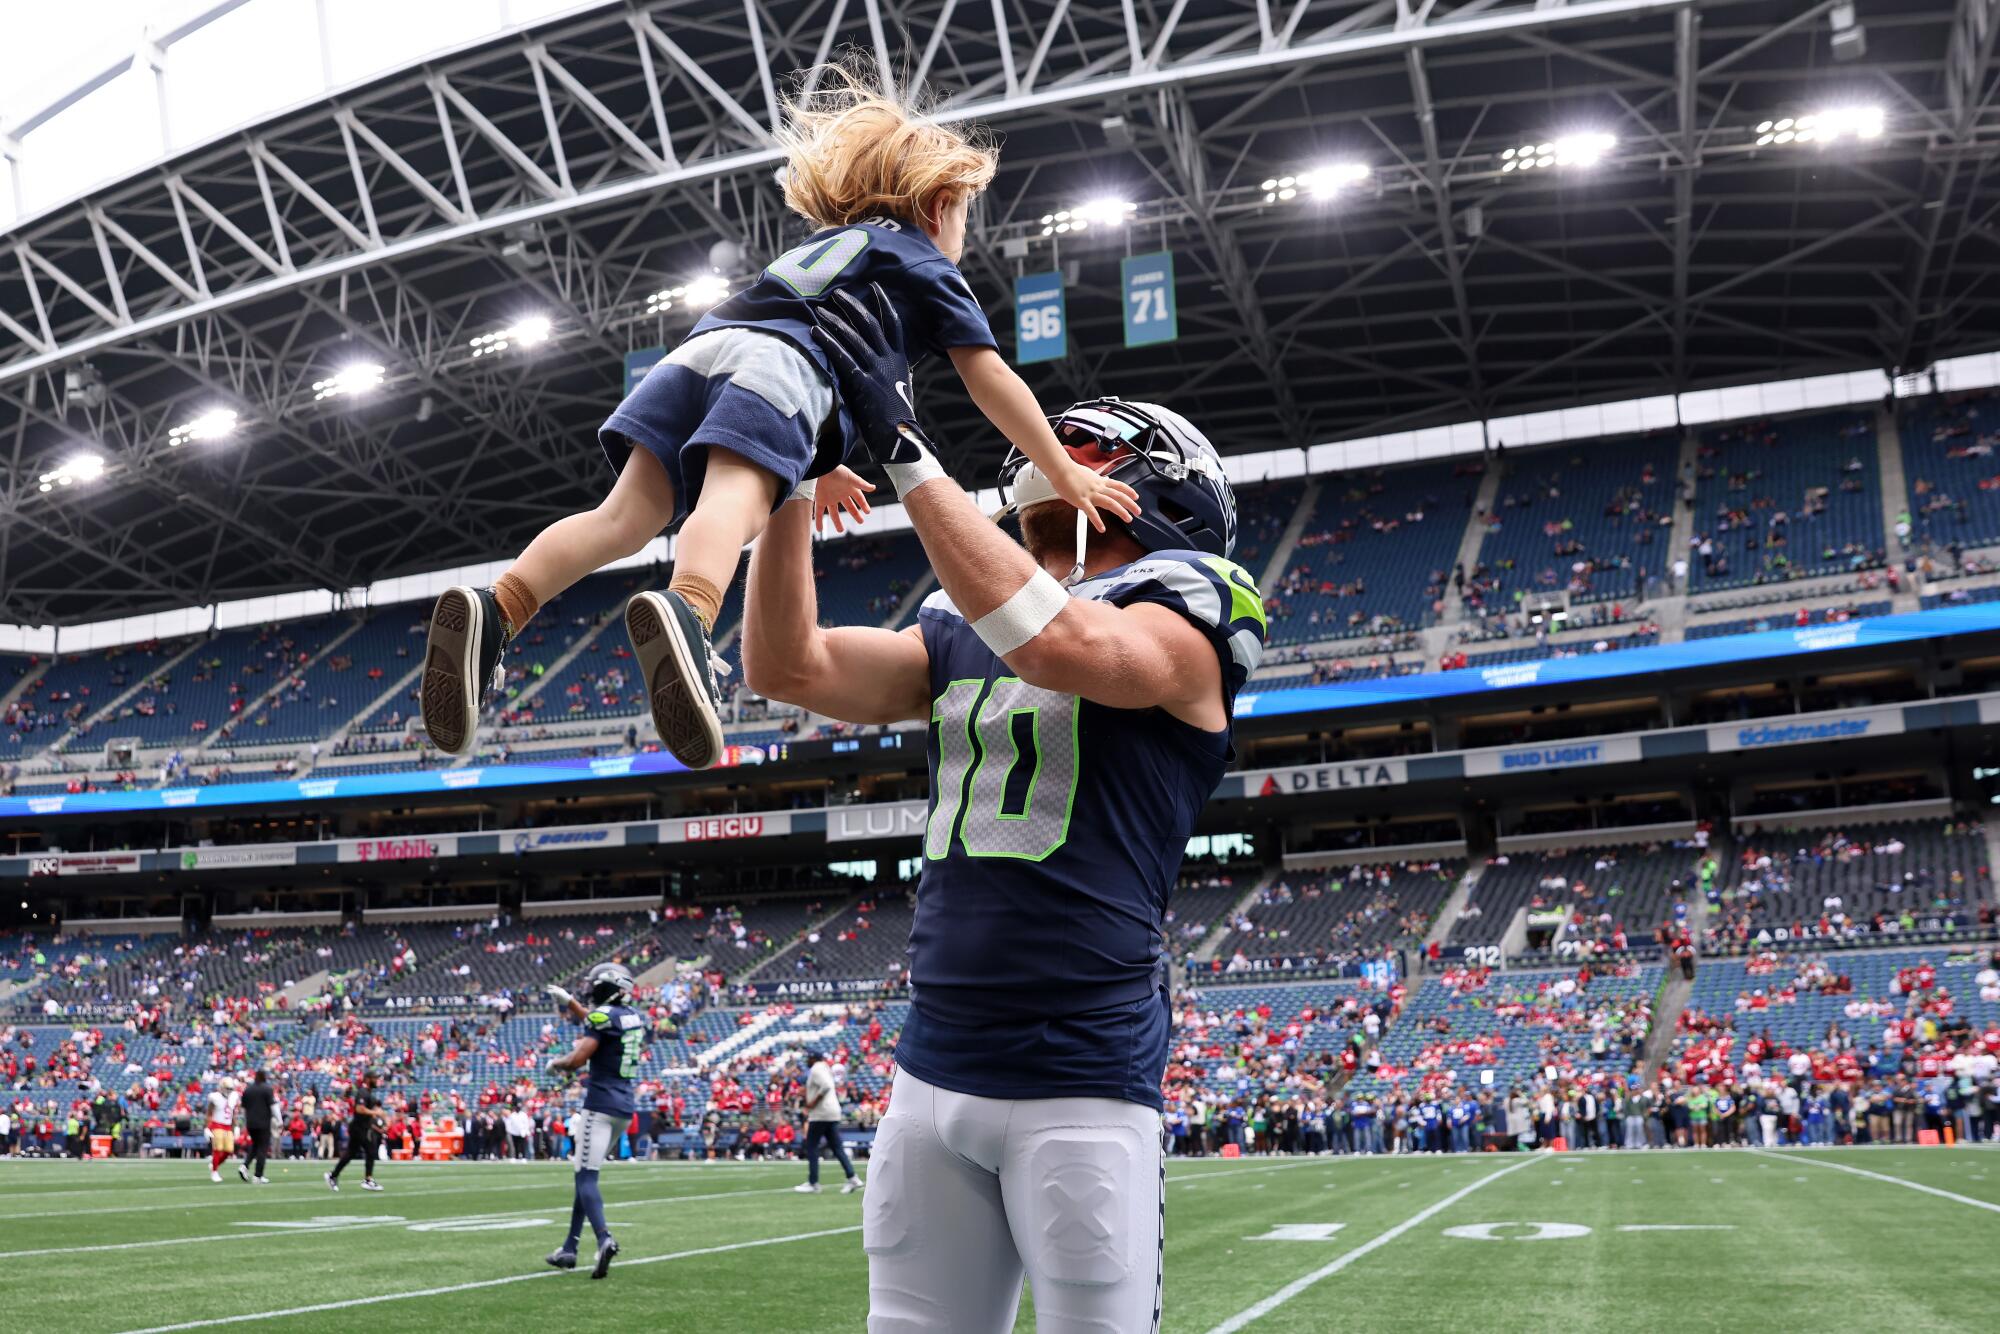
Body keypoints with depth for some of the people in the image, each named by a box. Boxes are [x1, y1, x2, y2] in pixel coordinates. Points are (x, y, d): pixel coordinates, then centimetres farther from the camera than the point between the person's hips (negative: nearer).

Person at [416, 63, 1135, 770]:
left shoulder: (823, 244, 43)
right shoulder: (926, 262, 24)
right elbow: (992, 381, 16)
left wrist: (816, 466, 56)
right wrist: (1066, 475, 20)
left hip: (699, 348, 6)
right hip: (782, 369, -6)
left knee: (625, 517, -10)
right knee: (732, 506, -30)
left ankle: (492, 614, -32)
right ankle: (683, 616, -60)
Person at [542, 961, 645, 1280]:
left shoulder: (604, 1015, -12)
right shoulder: (634, 1016, 14)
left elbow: (577, 1060, -18)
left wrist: (556, 1064, 2)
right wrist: (568, 1001, 41)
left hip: (601, 1104, -8)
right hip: (624, 1106, 8)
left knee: (586, 1175, -10)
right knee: (586, 1173, 16)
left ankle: (604, 1238, -29)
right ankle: (570, 1248, 20)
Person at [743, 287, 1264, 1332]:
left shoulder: (1177, 626, -4)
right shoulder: (957, 638, 15)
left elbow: (1058, 644, -25)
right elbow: (789, 667, 6)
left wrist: (899, 443, -22)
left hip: (1081, 1083, -6)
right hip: (931, 1074, 6)